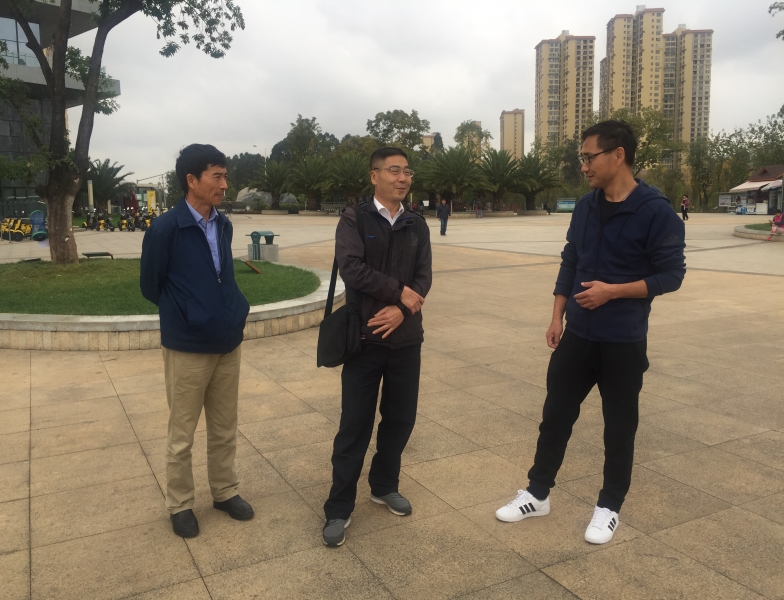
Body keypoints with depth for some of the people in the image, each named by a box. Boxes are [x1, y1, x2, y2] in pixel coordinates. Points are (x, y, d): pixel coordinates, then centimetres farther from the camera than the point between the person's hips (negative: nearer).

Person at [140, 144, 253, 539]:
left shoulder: (224, 226, 3)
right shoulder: (164, 229, -14)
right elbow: (150, 286, -3)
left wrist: (232, 312, 5)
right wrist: (188, 316, 5)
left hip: (228, 344, 5)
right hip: (187, 348, -5)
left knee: (225, 429, 17)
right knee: (182, 435, 10)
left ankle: (225, 492, 35)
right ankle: (180, 505, 28)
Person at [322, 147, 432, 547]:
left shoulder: (417, 226, 8)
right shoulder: (354, 220, -5)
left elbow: (424, 277, -1)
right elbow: (352, 269, -19)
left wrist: (401, 311, -18)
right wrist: (400, 292, -14)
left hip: (405, 338, 5)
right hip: (364, 338, -4)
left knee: (401, 418, 13)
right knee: (355, 425, 1)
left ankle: (384, 486, 35)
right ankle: (339, 508, 14)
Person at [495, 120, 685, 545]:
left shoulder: (656, 211, -13)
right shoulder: (585, 207, 5)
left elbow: (671, 275, -11)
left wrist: (612, 291, -20)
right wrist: (557, 317, 7)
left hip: (623, 342, -5)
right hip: (577, 335, 5)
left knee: (619, 426, 9)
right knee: (556, 414, 11)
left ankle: (609, 507, 28)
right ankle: (537, 494, 26)